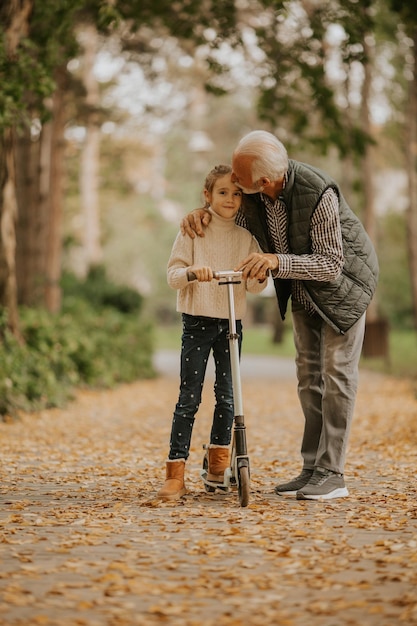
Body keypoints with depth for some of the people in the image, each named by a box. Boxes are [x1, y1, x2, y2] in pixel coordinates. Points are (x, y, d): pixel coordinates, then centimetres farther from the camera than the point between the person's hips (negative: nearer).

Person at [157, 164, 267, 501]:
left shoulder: (246, 237, 7)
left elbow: (255, 285, 5)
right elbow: (173, 276, -5)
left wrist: (259, 277, -18)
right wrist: (192, 272, -26)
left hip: (232, 323, 3)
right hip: (197, 321, -3)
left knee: (227, 395, 6)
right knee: (189, 397, -6)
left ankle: (219, 462, 23)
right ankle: (176, 472, -6)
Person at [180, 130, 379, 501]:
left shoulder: (318, 192, -36)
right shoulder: (253, 192, -18)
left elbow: (331, 263, -34)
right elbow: (237, 220, 3)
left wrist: (277, 261, -47)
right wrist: (204, 214, -20)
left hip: (344, 279, -7)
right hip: (303, 289, 7)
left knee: (336, 372, -8)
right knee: (309, 375, 8)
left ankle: (332, 475, -4)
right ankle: (312, 468, 14)